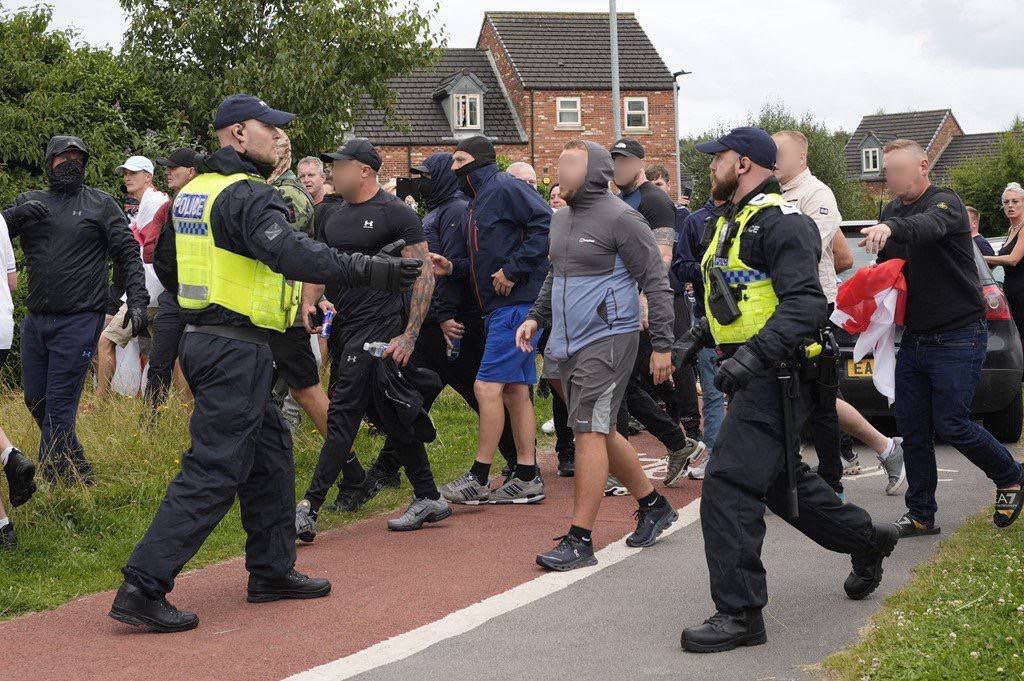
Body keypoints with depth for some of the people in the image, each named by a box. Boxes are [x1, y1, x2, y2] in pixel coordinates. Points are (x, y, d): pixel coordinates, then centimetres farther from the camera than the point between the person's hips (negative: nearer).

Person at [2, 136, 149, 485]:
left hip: (78, 322, -5)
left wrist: (137, 301, -9)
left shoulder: (101, 204, 4)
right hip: (35, 321, 5)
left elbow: (128, 254, 2)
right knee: (35, 401, 12)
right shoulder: (30, 201, 13)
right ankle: (79, 477, 27)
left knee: (58, 410, -8)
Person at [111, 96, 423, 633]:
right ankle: (142, 587, -10)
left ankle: (272, 571, 26)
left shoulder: (195, 190, 14)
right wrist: (370, 271, -33)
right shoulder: (248, 195, -16)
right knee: (212, 470, -8)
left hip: (203, 340, 10)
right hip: (237, 348, -10)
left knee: (270, 449, 19)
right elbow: (292, 253, -31)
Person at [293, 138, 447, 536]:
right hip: (342, 327, 8)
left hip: (377, 325, -8)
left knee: (343, 415, -11)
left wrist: (409, 335, -17)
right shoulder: (334, 217, 14)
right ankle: (428, 499, 19)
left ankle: (309, 510, -11)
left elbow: (424, 275, -11)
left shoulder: (395, 214, -8)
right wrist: (309, 302, -1)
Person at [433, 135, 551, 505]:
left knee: (487, 387, -10)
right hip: (499, 307, 10)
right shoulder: (477, 201, 20)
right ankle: (527, 478, 14)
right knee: (515, 390, 10)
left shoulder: (504, 188, -10)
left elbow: (545, 224, -22)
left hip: (517, 304, -10)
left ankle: (478, 479, -5)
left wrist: (513, 271, -21)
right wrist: (450, 268, 8)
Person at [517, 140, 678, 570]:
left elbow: (656, 283, -12)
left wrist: (662, 345, -15)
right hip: (568, 343, 9)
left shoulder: (620, 219, -12)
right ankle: (653, 505, 32)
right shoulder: (560, 220, 14)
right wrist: (536, 317, 14)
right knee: (600, 432, 15)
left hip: (608, 339, -9)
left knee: (590, 432, -12)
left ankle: (580, 541, -10)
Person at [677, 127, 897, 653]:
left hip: (777, 376, -11)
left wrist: (752, 355, -35)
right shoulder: (731, 223, 17)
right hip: (751, 374, 11)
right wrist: (697, 339, 16)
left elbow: (805, 304, -25)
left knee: (728, 487, -14)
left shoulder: (779, 223, -15)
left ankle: (739, 613, -9)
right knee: (779, 480, 21)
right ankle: (866, 540, 39)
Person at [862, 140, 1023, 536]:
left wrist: (891, 229, -59)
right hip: (914, 337, 7)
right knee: (912, 430, 6)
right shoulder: (893, 211, 11)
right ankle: (921, 515, 15)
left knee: (952, 426, -8)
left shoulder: (945, 203, -13)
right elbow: (886, 262, 22)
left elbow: (928, 226, -38)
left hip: (958, 337, -7)